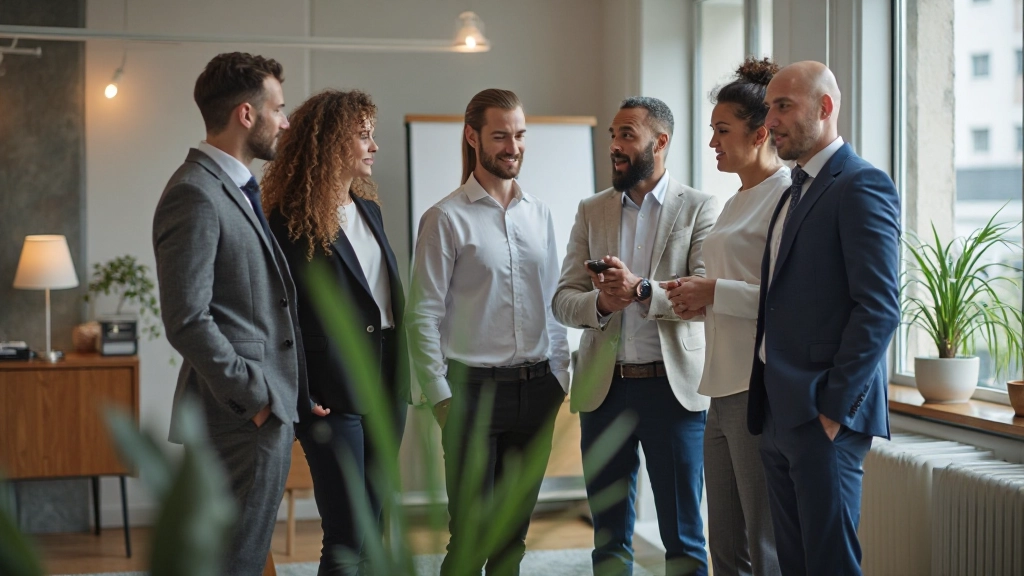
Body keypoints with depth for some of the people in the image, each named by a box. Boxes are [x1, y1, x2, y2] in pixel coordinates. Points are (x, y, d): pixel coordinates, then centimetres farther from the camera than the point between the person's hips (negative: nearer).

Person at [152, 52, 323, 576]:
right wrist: (256, 397, -17)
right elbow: (187, 320, -21)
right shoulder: (195, 194, -16)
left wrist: (290, 389, 11)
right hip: (244, 416, -10)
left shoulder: (237, 189, 17)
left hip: (269, 404, 10)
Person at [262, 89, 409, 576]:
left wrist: (402, 376, 10)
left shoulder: (369, 208, 13)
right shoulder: (292, 221, -11)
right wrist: (303, 397, -12)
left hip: (386, 386, 8)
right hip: (336, 392, -7)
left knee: (372, 529, 13)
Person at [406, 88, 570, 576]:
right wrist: (440, 397, -10)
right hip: (475, 388, -5)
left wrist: (560, 372, 9)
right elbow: (423, 316, -7)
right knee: (470, 536, -2)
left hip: (536, 387, 5)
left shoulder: (539, 214, 11)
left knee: (514, 530, 11)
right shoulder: (446, 219, -6)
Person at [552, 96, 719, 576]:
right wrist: (601, 303, -16)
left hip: (672, 385, -3)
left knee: (683, 536, 4)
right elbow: (563, 301, 5)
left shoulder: (700, 208, 0)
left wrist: (641, 291, -25)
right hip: (604, 387, 3)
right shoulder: (592, 211, 11)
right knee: (609, 536, 11)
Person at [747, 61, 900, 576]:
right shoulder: (795, 192, 19)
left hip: (823, 417, -9)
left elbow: (879, 308, -17)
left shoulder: (861, 186, -10)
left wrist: (834, 408, -17)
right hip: (778, 415, 9)